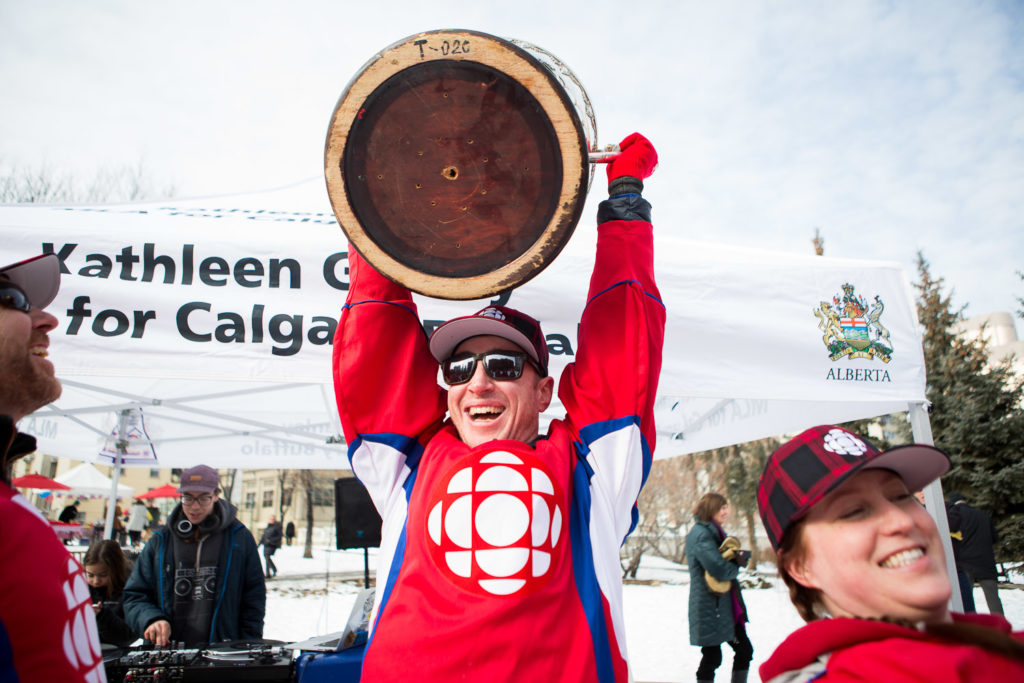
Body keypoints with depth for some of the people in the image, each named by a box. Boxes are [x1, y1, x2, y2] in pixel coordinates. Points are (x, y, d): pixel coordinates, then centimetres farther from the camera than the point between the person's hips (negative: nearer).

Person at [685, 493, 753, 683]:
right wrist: (735, 566, -6)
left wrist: (736, 557, -3)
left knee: (744, 650, 15)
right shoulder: (701, 534, -18)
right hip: (709, 608, -10)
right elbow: (720, 570, -25)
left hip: (727, 608, 10)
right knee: (712, 657, -1)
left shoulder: (715, 532, 15)